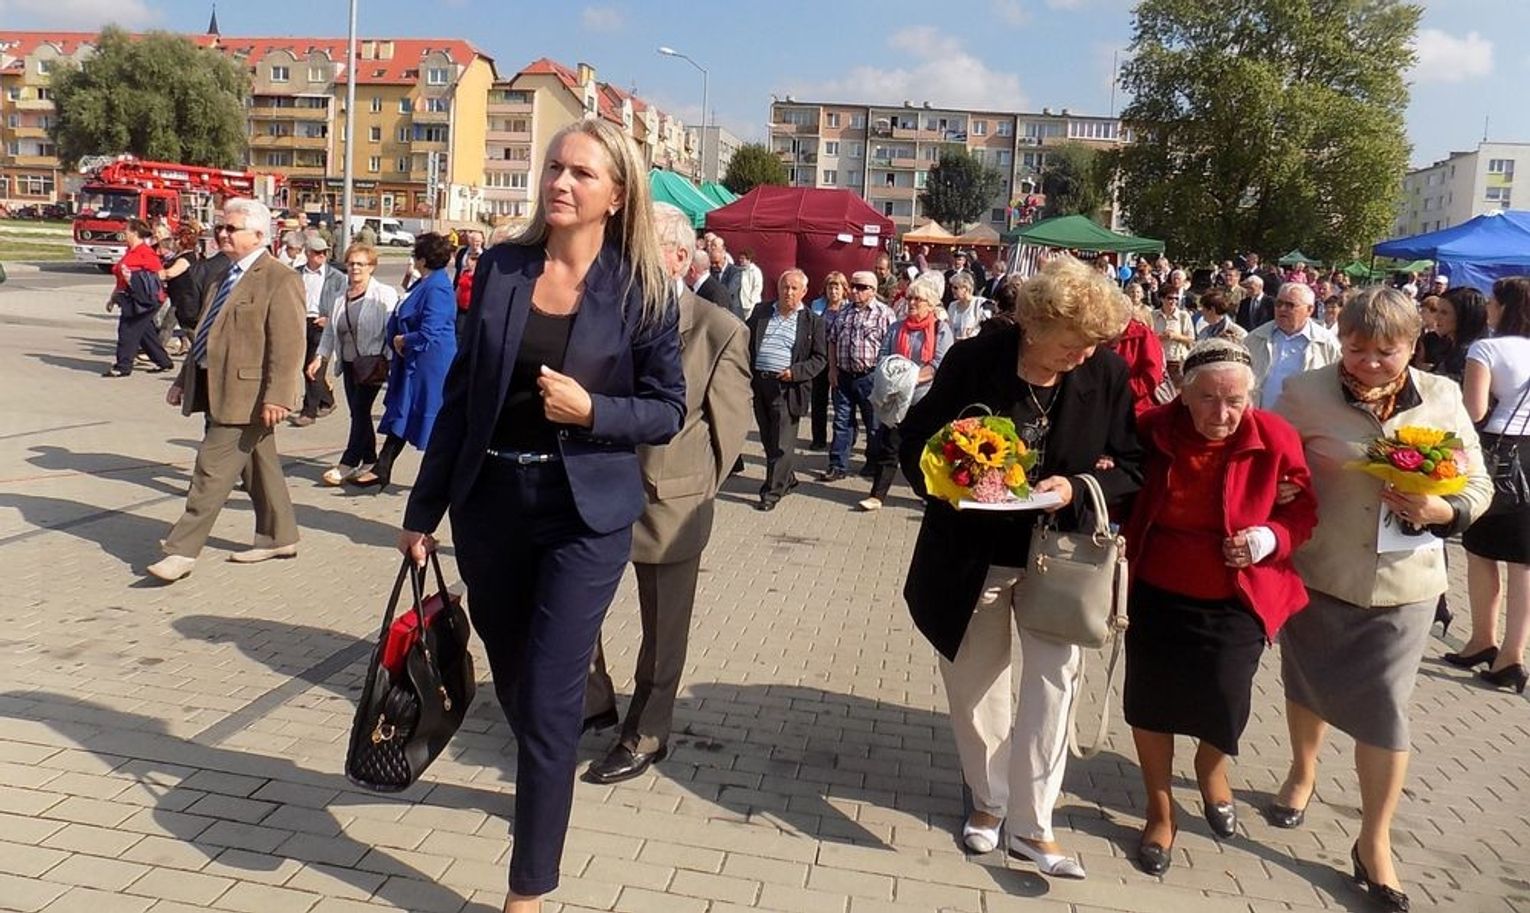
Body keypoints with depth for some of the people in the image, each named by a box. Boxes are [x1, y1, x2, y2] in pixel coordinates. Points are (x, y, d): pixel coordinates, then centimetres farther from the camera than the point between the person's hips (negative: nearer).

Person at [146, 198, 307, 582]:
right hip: (220, 388, 9)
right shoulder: (225, 274, 15)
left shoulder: (280, 279, -13)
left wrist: (276, 397, -25)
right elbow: (205, 333, 21)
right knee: (259, 465, 16)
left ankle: (183, 549, 0)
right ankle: (278, 537, 27)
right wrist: (185, 379, 20)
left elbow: (288, 346, -19)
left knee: (213, 468, -6)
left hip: (247, 393, -9)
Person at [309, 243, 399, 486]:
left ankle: (348, 464, -5)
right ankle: (369, 461, 20)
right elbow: (330, 330, 17)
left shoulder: (384, 295, -7)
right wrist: (319, 357, 9)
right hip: (349, 364, 6)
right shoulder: (341, 297, 12)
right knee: (359, 412, 10)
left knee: (360, 410, -8)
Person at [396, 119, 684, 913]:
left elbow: (668, 410, -3)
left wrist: (592, 410, -21)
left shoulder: (642, 289, -7)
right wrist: (424, 508, 5)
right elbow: (461, 392, 4)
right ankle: (545, 781, 50)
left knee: (549, 699, -2)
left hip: (585, 513, -4)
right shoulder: (500, 267, 1)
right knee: (511, 679, 19)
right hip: (490, 499, 4)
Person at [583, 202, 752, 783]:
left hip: (670, 502, -4)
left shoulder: (719, 331, -7)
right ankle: (592, 702, 36)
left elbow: (728, 425, -3)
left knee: (662, 632, 10)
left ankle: (645, 737, 27)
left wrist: (697, 490, -4)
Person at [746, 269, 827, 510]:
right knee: (768, 439, 14)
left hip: (787, 387, -4)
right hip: (758, 382, 4)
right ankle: (787, 479, 31)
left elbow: (820, 358, 1)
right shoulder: (761, 311, 10)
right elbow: (746, 341, 13)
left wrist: (796, 372, -14)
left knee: (781, 443, -4)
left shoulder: (813, 321, 1)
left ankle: (772, 492, 2)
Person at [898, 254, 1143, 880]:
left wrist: (1077, 487, -22)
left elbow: (1130, 463, -3)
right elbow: (917, 441, -6)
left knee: (1053, 681, 0)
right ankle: (989, 800, 37)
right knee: (976, 683, 14)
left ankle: (1032, 823, 16)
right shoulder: (973, 361, -15)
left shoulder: (1107, 373, -12)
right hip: (972, 555, 0)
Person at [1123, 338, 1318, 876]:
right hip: (1157, 594, 1)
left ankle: (1211, 770, 38)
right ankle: (1160, 812, 35)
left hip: (1233, 603, -1)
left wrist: (1273, 538, -20)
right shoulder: (1153, 431, -13)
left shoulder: (1274, 438, -14)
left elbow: (1304, 508, -1)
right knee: (1150, 701, 8)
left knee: (1223, 700, -3)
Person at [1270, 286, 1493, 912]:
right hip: (1317, 574, 0)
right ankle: (1303, 772, 49)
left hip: (1402, 584, 0)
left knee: (1386, 710, 3)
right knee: (1308, 683, 20)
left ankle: (1374, 843, 20)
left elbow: (1478, 486, 2)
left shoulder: (1442, 399, -4)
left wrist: (1441, 511, -19)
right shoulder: (1306, 394, -11)